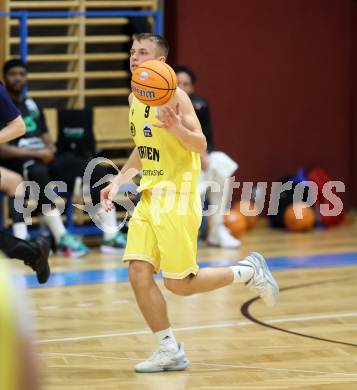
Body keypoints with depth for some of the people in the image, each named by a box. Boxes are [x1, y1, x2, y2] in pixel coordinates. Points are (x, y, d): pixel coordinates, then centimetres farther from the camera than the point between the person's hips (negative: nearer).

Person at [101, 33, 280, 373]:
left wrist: (176, 128, -37)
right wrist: (117, 183, 15)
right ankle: (170, 350, 6)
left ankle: (249, 271, 18)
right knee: (138, 275, -5)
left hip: (177, 197, -7)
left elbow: (200, 145, -18)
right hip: (149, 196, 7)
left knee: (179, 284, -5)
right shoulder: (134, 99, 12)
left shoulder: (173, 95, -13)